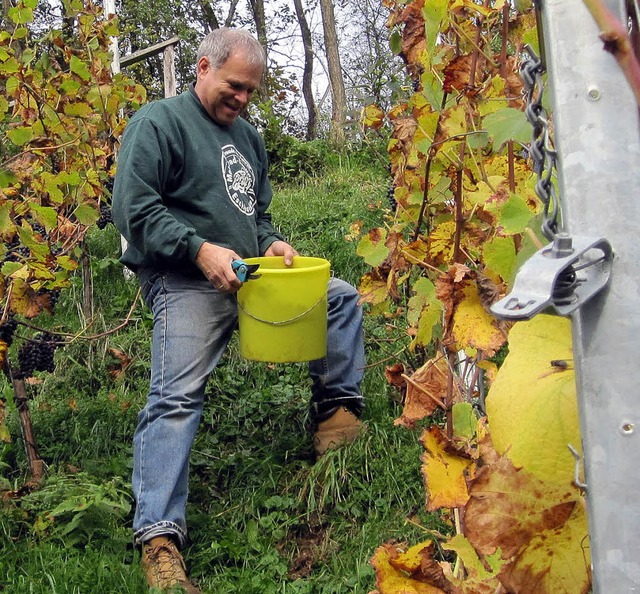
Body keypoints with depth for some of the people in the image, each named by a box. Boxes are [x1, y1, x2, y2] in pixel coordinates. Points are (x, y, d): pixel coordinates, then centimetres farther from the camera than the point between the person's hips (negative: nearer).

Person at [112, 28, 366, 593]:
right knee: (176, 399, -18)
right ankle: (159, 537, -18)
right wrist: (200, 249, -22)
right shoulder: (159, 121, -4)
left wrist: (271, 243, 5)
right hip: (187, 282, -8)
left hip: (249, 275, 8)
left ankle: (338, 409, 16)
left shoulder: (247, 135, 20)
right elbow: (133, 207, -13)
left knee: (341, 298, 9)